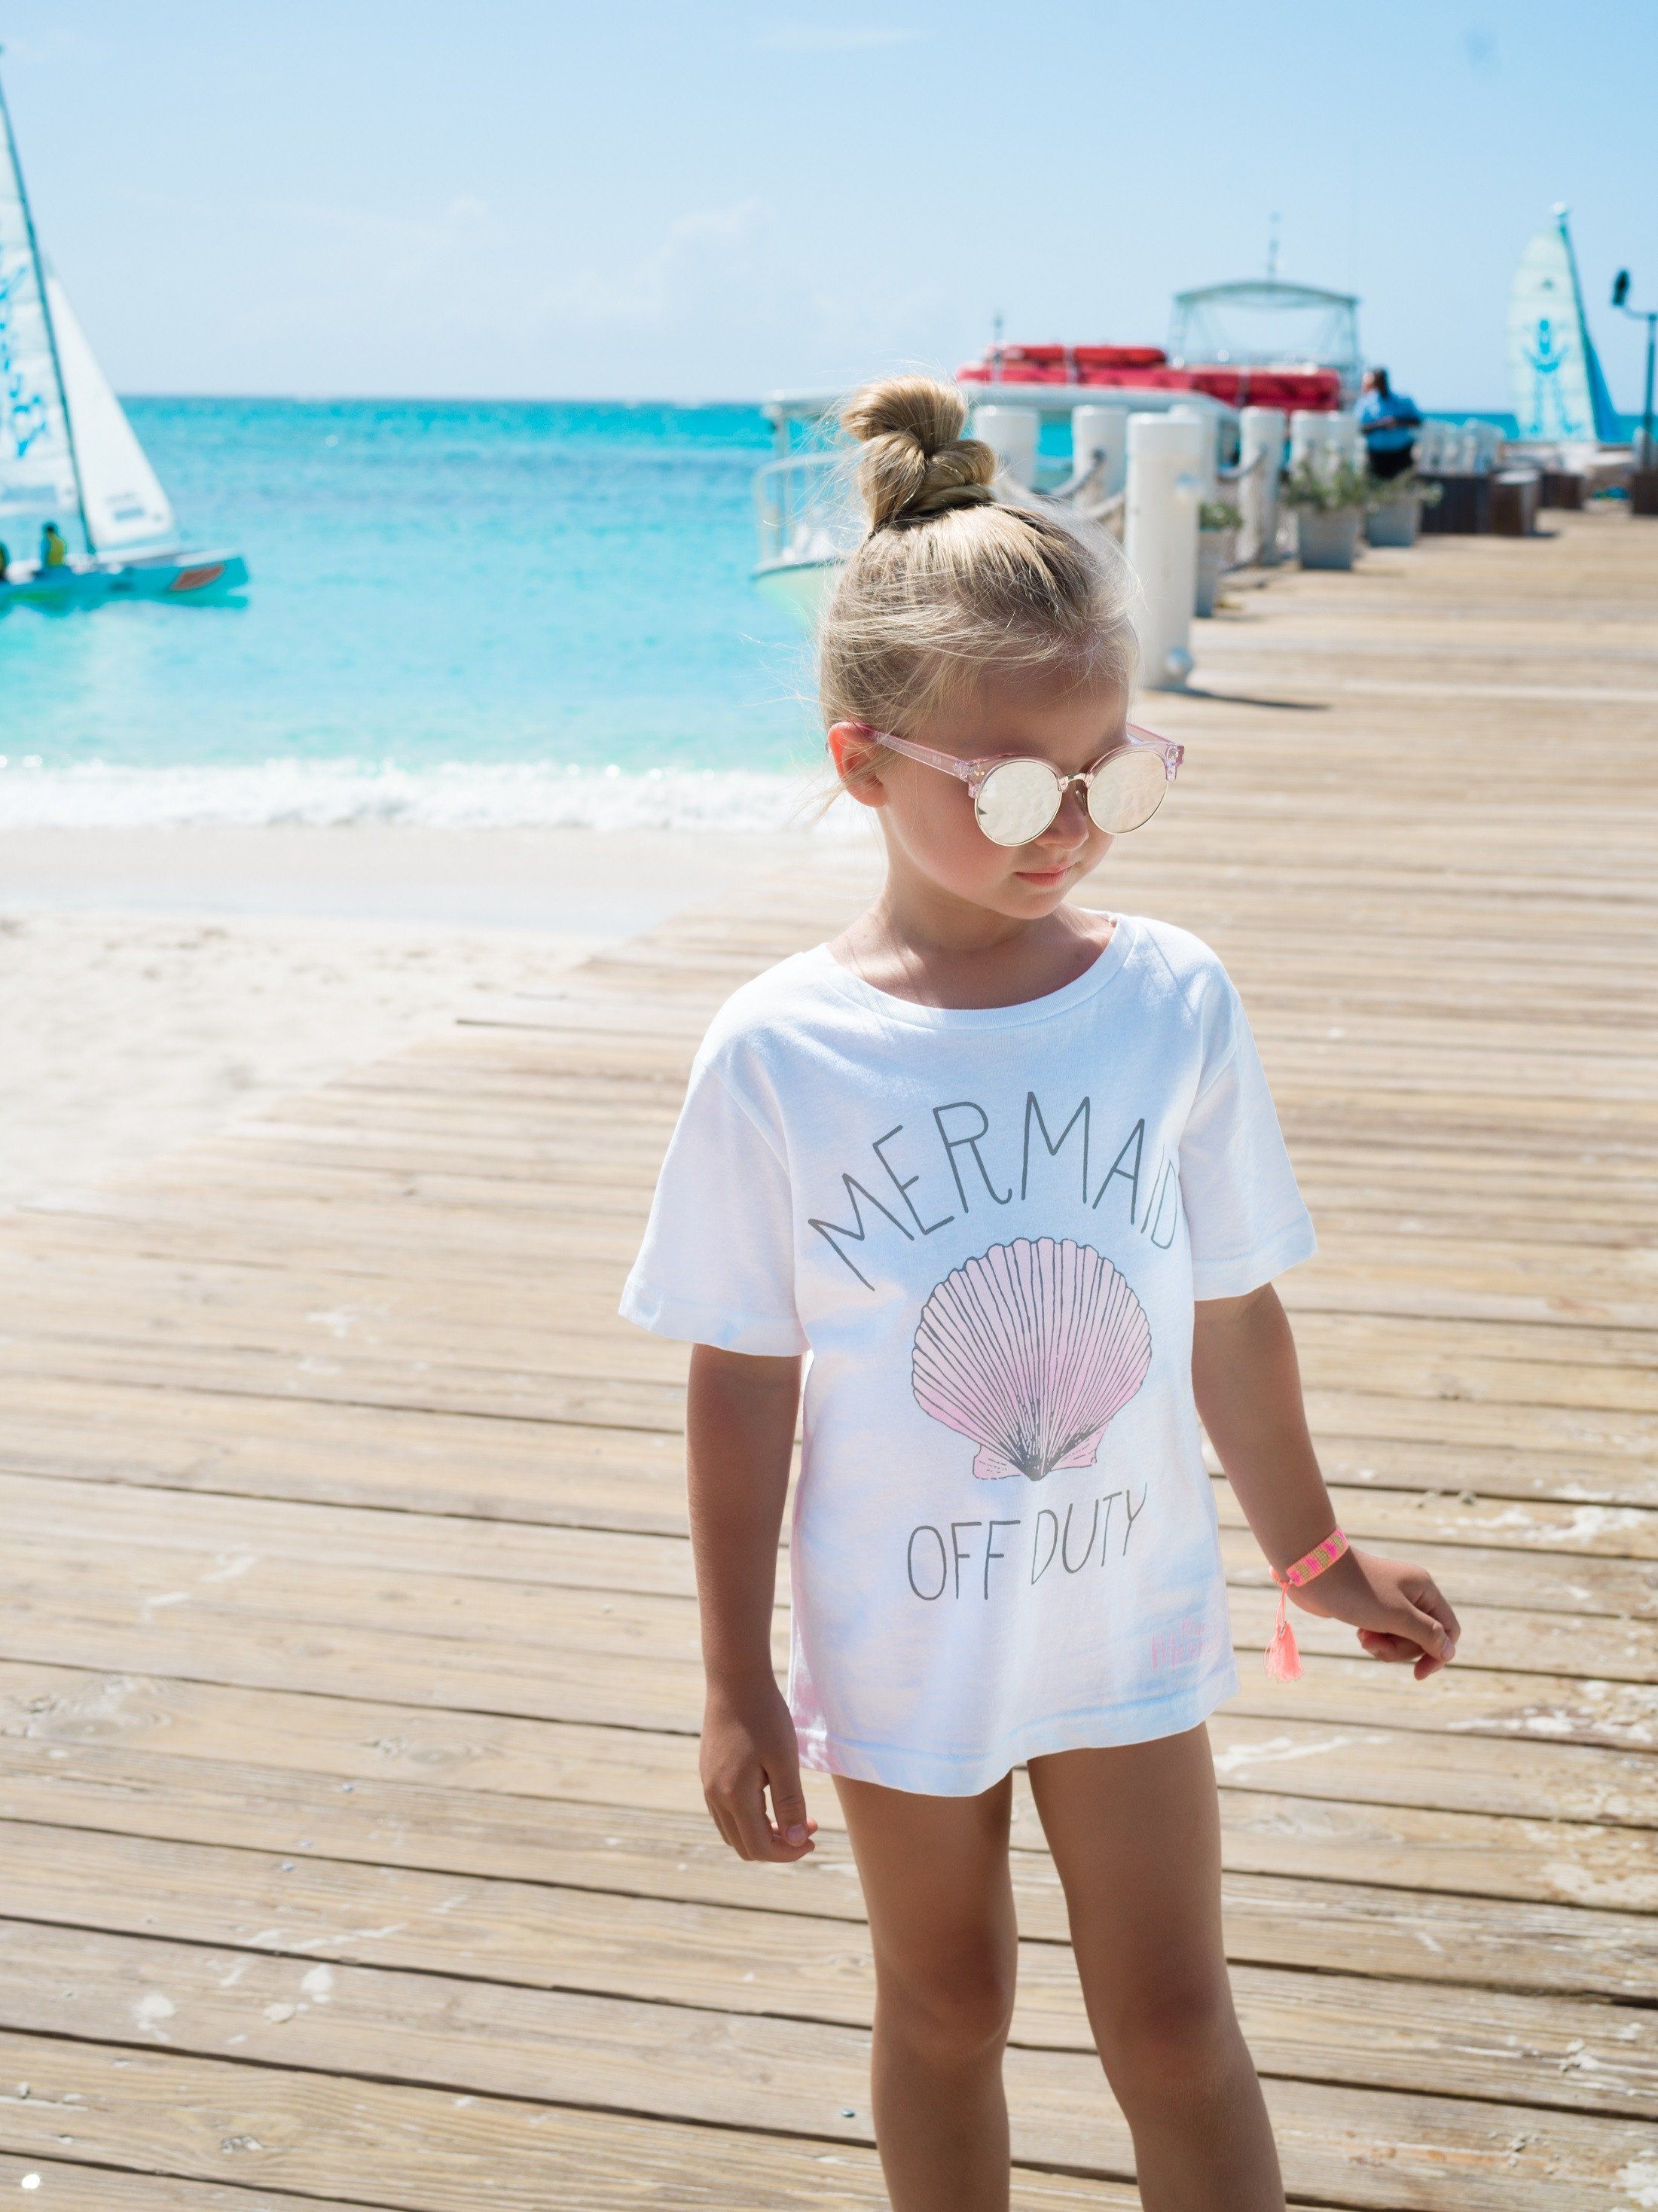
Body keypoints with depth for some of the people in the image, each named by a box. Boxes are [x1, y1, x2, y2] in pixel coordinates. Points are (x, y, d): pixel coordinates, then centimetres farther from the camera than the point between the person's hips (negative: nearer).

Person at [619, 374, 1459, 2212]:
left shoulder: (1172, 1001, -11)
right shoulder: (776, 1056, -16)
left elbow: (1231, 1315, 0)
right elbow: (742, 1386, -9)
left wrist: (1314, 1556, 10)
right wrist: (738, 1688, -4)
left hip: (1129, 1627, 1)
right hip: (901, 1649, -1)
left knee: (1174, 2028, 9)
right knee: (946, 2013, 18)